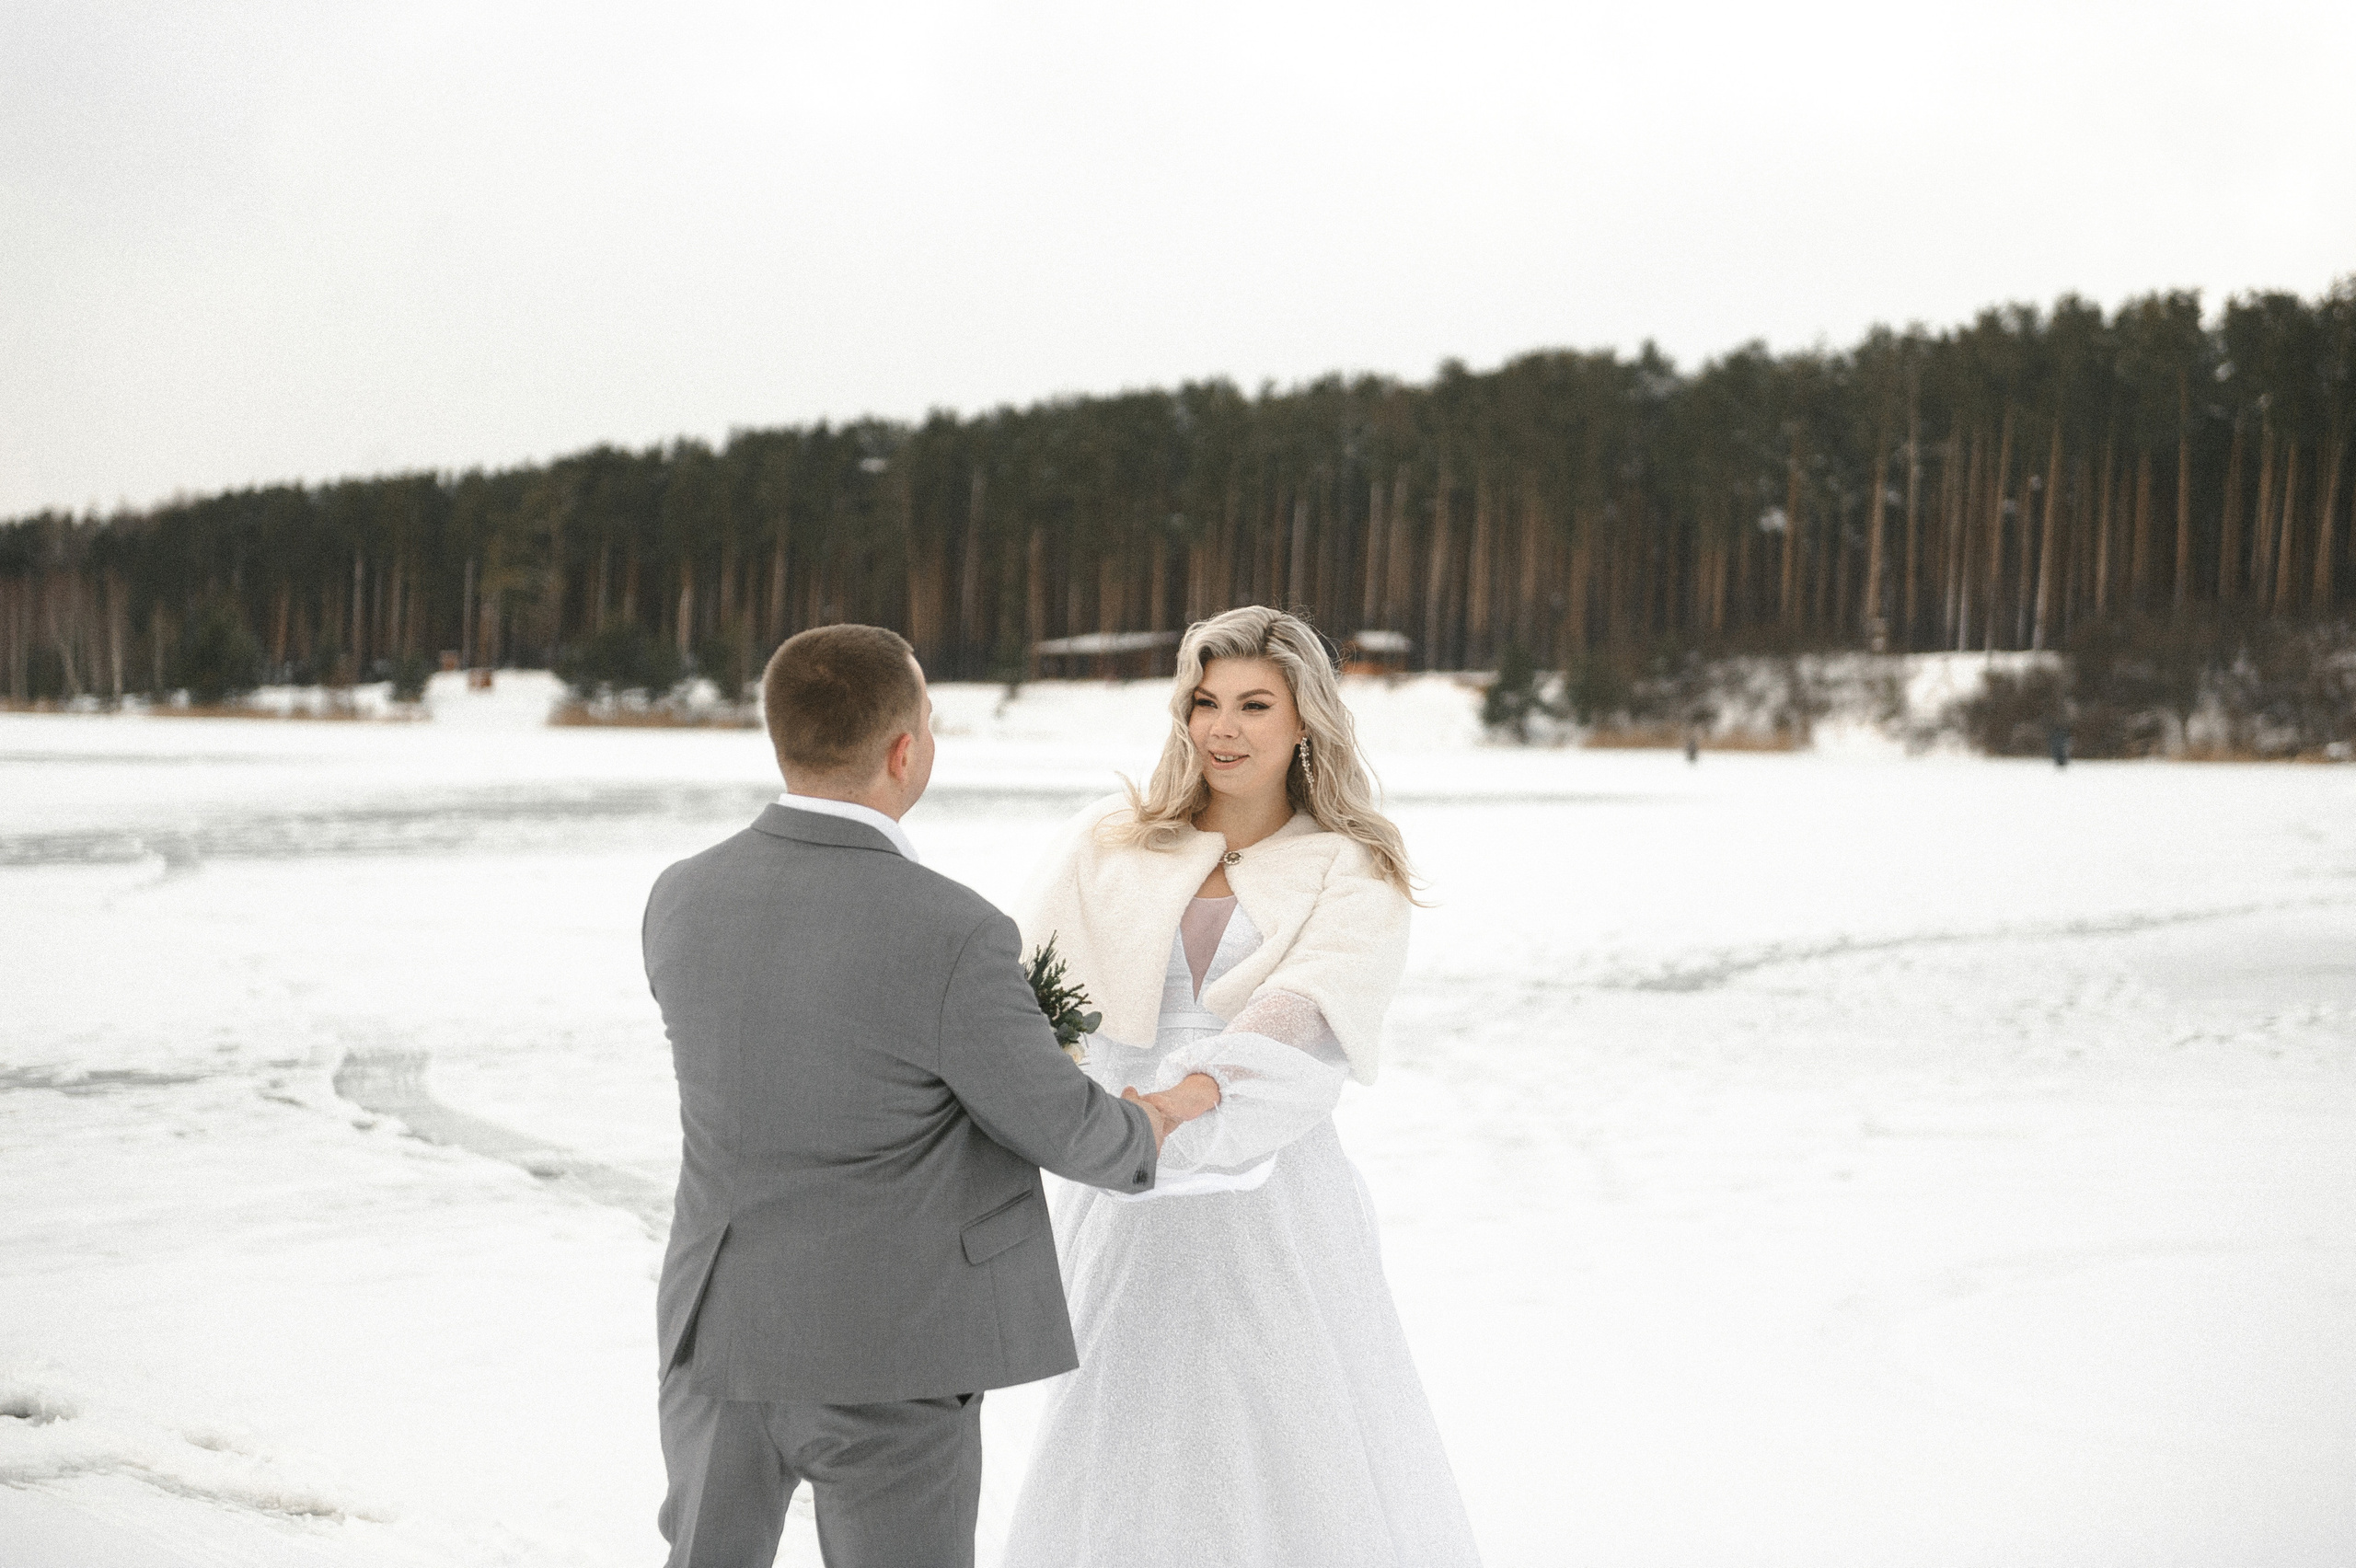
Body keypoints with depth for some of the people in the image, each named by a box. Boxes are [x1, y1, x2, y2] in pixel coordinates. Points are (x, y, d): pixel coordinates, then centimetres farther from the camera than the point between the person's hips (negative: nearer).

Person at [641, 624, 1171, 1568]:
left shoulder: (680, 903, -6)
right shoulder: (952, 939, -24)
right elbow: (1062, 1130, -11)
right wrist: (1144, 1134, 13)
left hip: (721, 1329, 5)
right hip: (890, 1355, -5)